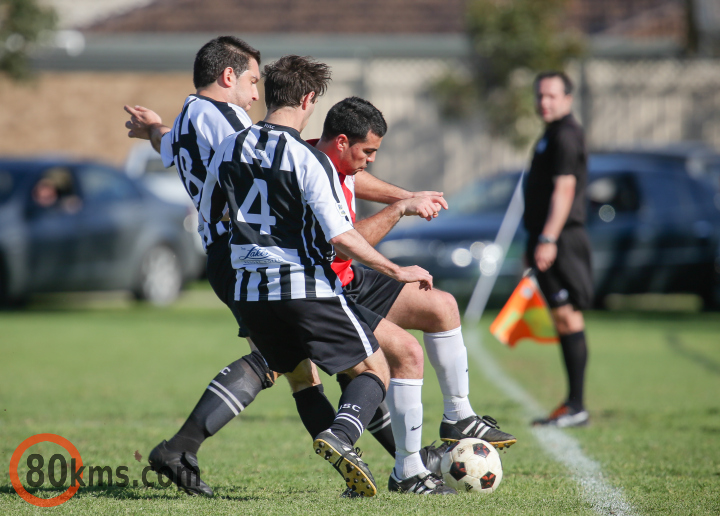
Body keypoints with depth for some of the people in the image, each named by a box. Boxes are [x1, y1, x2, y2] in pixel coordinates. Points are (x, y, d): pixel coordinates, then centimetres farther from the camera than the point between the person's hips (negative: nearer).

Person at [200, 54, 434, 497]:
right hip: (307, 290, -6)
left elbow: (209, 214, 17)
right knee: (375, 371, 6)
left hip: (250, 291, 6)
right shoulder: (309, 159, -14)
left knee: (299, 375, 25)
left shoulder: (231, 148, 4)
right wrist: (396, 271, -9)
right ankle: (340, 436, -20)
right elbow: (340, 236, -19)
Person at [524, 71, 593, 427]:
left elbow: (564, 189, -19)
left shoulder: (566, 136, -10)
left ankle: (576, 408, -12)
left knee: (568, 317, -11)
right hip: (551, 240, 10)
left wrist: (548, 239, -25)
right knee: (564, 319, 10)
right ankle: (572, 404, 14)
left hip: (561, 239, -10)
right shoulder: (551, 136, 21)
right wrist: (535, 242, 27)